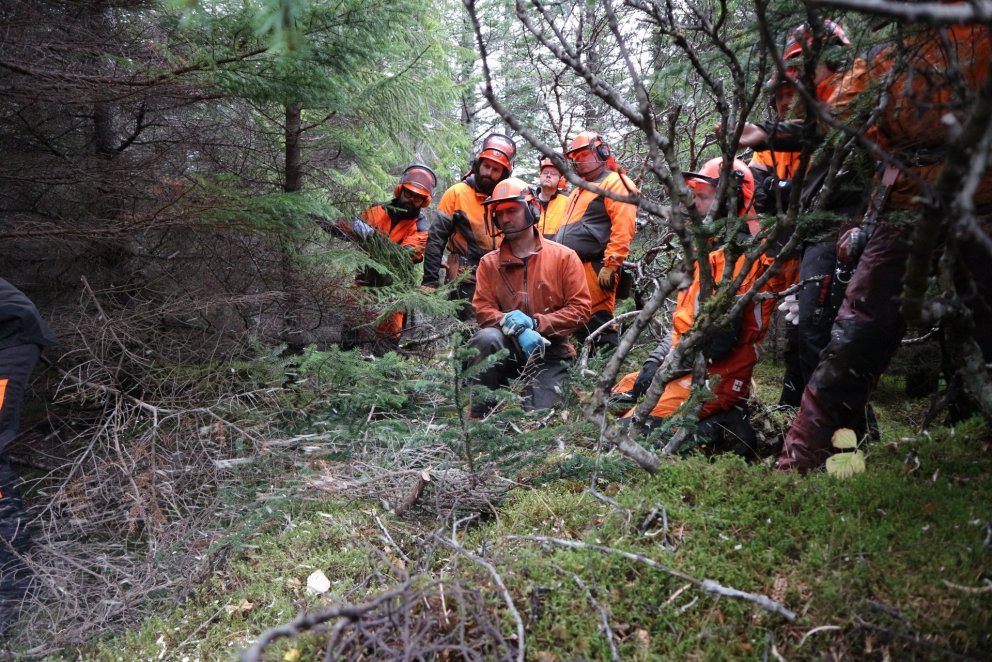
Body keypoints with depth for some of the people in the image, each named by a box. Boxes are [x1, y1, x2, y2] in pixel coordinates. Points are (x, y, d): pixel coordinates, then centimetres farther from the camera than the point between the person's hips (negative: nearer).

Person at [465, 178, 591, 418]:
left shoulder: (564, 257, 0)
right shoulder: (489, 263, 6)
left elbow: (580, 310, -6)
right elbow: (483, 310, -3)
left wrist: (535, 323, -17)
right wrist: (517, 328, -23)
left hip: (549, 352, -1)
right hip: (508, 348, 1)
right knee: (486, 338, -33)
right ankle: (478, 415, -18)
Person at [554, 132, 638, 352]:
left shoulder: (614, 183, -5)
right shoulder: (579, 190, 26)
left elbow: (623, 229, -16)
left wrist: (610, 265, -21)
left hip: (594, 268, -10)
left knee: (598, 322, -11)